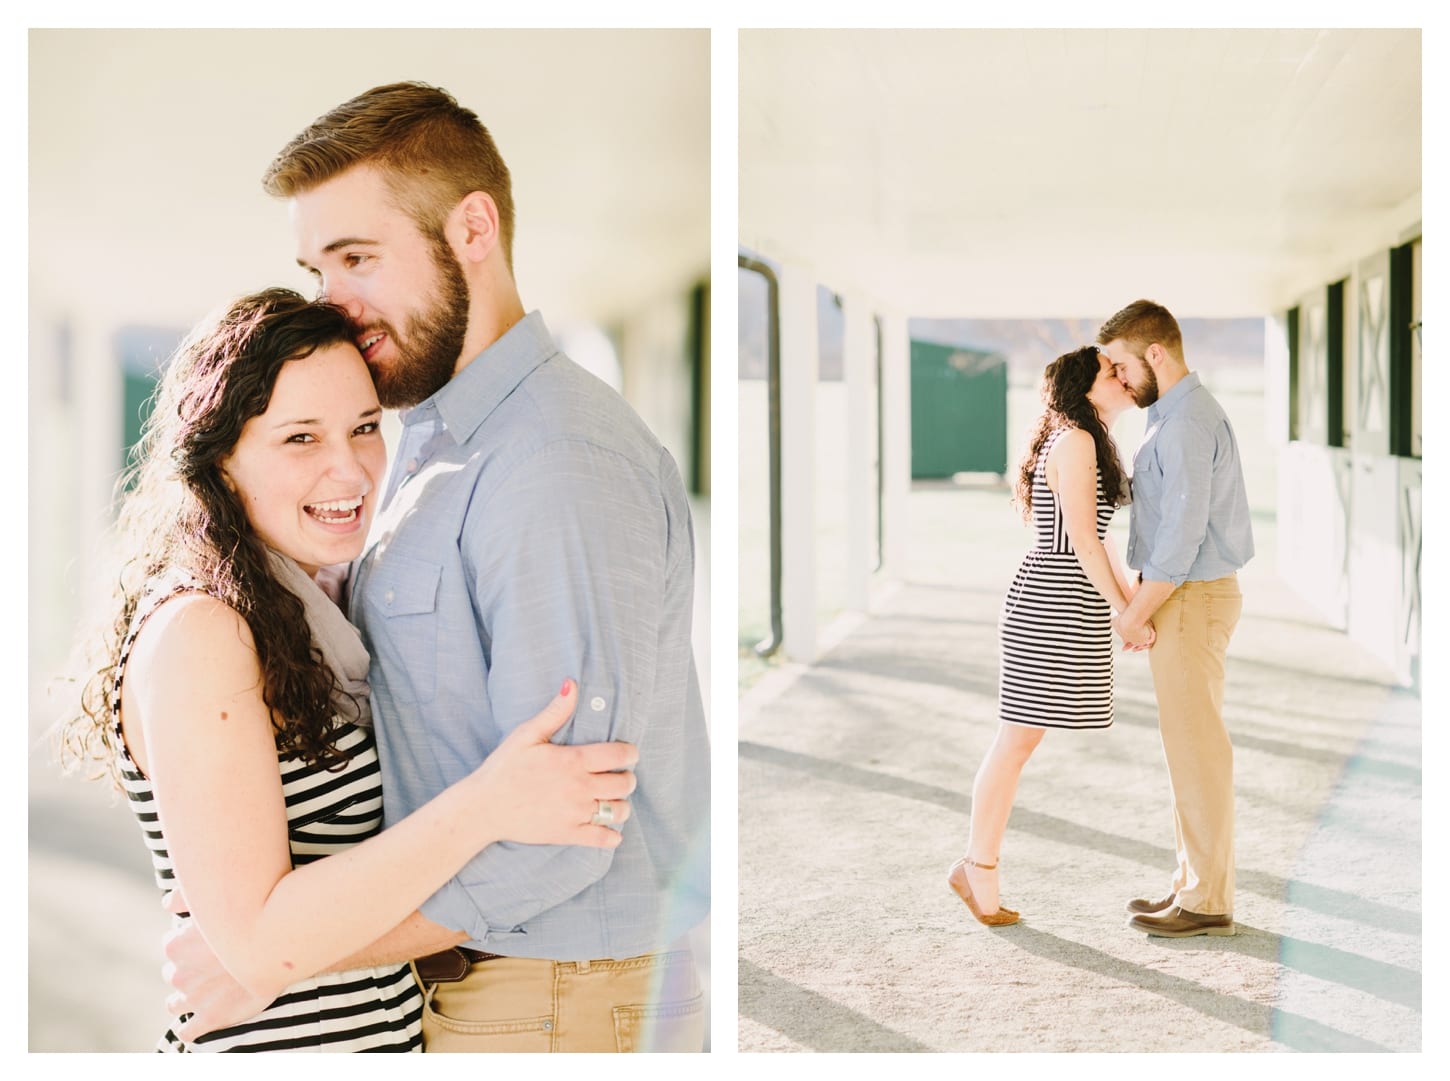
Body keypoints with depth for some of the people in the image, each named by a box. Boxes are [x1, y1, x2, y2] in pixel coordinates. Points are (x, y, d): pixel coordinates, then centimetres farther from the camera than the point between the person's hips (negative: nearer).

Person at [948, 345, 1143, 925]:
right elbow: (1082, 540, -18)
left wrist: (1134, 596, 21)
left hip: (1059, 605, 10)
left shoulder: (1086, 443, 18)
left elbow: (1097, 538, 23)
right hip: (1052, 607, -10)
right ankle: (979, 869, 7)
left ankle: (977, 867, 17)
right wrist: (1125, 613, -13)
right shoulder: (1075, 441, -13)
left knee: (1018, 742, 11)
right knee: (1017, 741, -2)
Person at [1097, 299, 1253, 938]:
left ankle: (1207, 904, 3)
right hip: (1188, 598, 11)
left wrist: (1135, 615, -17)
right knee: (1190, 747, 14)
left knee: (1196, 750, -4)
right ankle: (1198, 885, 21)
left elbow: (1184, 532, -24)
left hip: (1189, 602, -11)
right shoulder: (1181, 416, 14)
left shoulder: (1188, 422, -20)